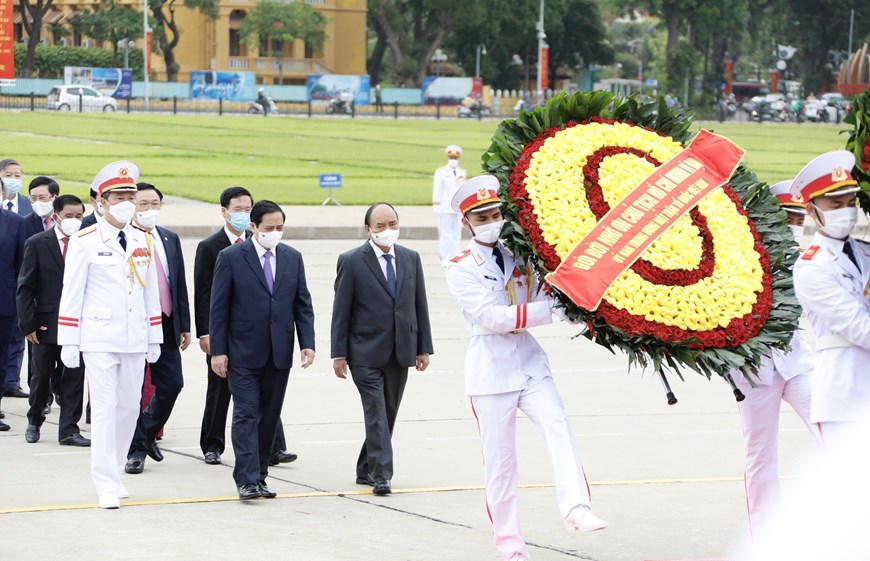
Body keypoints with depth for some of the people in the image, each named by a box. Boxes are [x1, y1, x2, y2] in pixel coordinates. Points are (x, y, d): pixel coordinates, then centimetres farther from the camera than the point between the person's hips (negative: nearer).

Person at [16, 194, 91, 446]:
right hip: (46, 323, -1)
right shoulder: (37, 244, -2)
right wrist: (28, 323, -7)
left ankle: (69, 430, 7)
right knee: (41, 376, 9)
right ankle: (34, 421, 30)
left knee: (74, 378, 1)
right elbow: (25, 288, -1)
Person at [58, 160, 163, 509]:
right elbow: (71, 294, -4)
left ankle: (114, 472, 24)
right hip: (99, 339, -5)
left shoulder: (144, 242, 9)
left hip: (135, 340, 5)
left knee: (129, 407, 8)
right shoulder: (84, 242, -5)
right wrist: (68, 343, -7)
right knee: (104, 409, -6)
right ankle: (107, 485, -4)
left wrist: (155, 338, 12)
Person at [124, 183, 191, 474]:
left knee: (171, 385, 5)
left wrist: (184, 324, 12)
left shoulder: (170, 239, 12)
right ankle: (135, 450, 11)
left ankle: (148, 434, 27)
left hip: (166, 323, 5)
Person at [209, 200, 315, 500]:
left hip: (279, 352, 4)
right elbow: (219, 307, -4)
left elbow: (303, 304, 11)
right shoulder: (231, 257, -4)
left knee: (270, 417, 7)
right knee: (247, 414, -9)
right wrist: (218, 351, -9)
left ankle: (259, 476, 14)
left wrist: (307, 343, 0)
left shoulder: (292, 258, 9)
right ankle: (247, 479, -12)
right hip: (244, 352, -4)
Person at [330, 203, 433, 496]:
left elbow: (420, 305, 12)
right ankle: (381, 475, -12)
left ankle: (366, 469, 21)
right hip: (366, 353, -5)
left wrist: (424, 348, 8)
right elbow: (341, 311, -4)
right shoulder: (351, 261, -4)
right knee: (376, 412, -12)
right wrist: (339, 354, -7)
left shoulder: (411, 259, 9)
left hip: (400, 351, 5)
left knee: (388, 414, 9)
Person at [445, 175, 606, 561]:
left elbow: (548, 296, 7)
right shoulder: (461, 268, -4)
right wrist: (548, 310, -24)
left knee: (559, 427, -21)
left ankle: (576, 509, -32)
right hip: (491, 369, -3)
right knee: (499, 460, 1)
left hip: (529, 362, 3)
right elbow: (492, 317, -17)